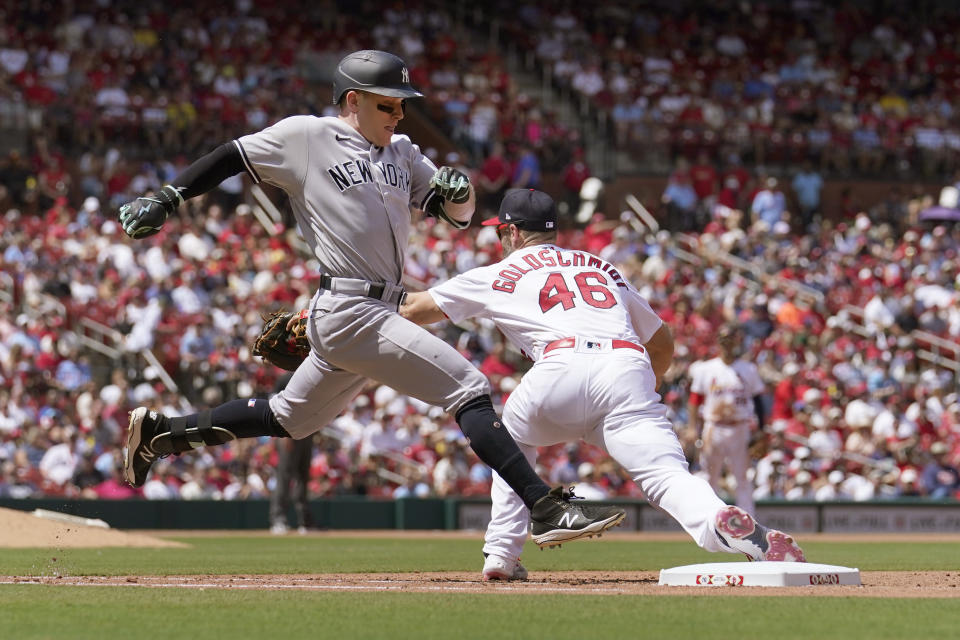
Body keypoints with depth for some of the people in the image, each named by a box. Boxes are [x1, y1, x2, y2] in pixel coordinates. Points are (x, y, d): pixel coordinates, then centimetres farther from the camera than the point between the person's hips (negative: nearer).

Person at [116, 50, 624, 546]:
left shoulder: (401, 152, 16)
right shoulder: (307, 137, -3)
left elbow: (458, 215, 15)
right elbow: (231, 158, 4)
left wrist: (458, 190, -7)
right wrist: (165, 199, -2)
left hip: (377, 314, 9)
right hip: (350, 312, -9)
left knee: (290, 420, 21)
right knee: (468, 386, -15)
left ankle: (159, 432, 31)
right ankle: (547, 509, -20)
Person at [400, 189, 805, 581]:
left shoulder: (498, 275, 27)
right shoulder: (603, 269, 36)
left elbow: (415, 310, 38)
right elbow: (662, 344, 40)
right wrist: (637, 397, 52)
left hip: (560, 368, -1)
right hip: (628, 368, 2)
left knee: (511, 442, 29)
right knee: (668, 475, -13)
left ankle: (500, 555, 20)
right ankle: (724, 521, -45)